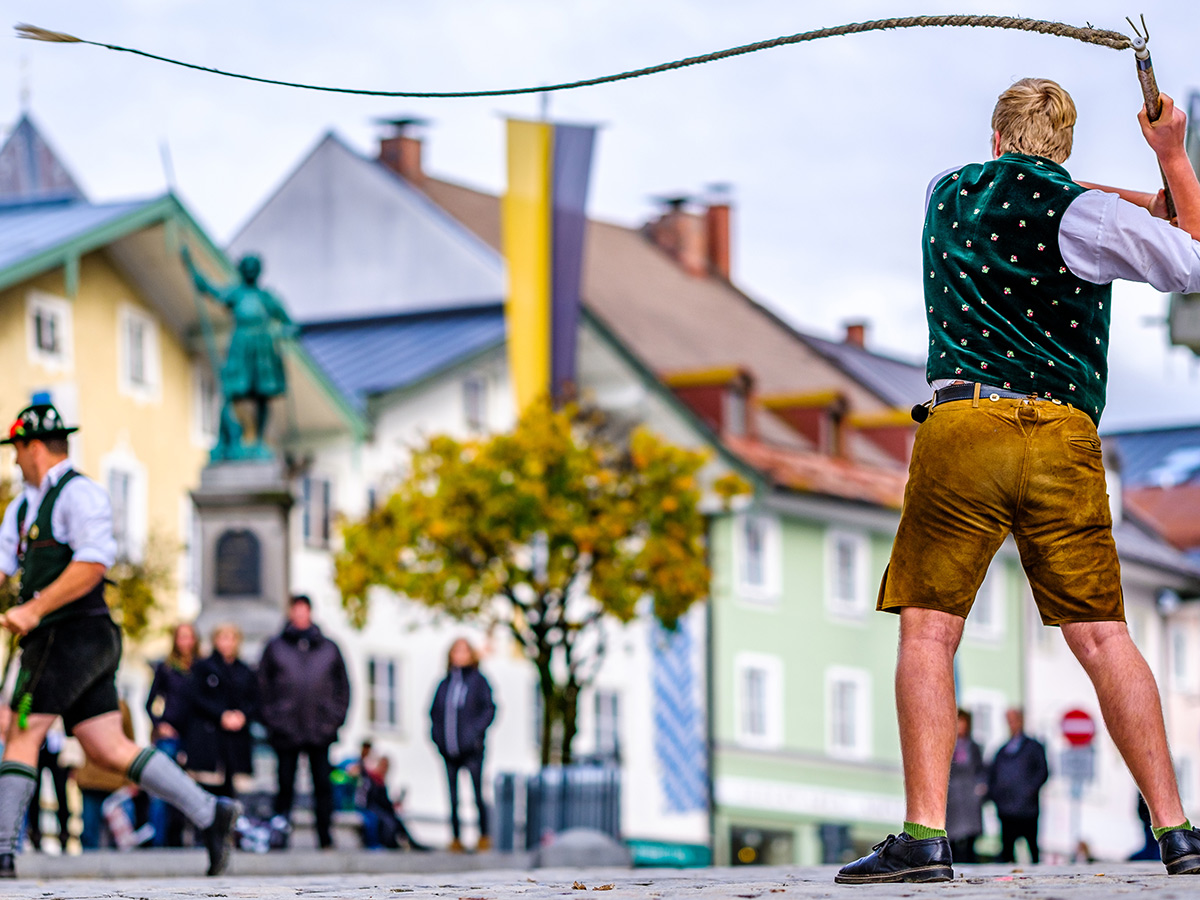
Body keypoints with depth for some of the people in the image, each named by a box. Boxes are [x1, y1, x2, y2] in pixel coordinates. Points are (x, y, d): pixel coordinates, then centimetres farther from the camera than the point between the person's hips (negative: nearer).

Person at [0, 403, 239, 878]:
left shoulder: (79, 493, -7)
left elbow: (93, 564, -20)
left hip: (72, 636, -9)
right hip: (60, 640, 9)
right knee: (110, 750, 2)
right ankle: (208, 812, -1)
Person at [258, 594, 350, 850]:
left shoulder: (329, 648, 12)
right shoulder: (275, 647, 8)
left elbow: (343, 685, 15)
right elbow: (263, 685, 6)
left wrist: (336, 717, 4)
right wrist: (271, 719, -2)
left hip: (321, 730, 1)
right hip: (286, 731, -1)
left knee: (323, 785, -1)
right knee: (285, 786, 0)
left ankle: (326, 839, 1)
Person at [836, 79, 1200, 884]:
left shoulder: (949, 195, 15)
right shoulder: (1083, 215, 4)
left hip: (963, 426, 0)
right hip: (1065, 437, 0)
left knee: (928, 629, -1)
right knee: (1102, 635, 3)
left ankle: (926, 834, -12)